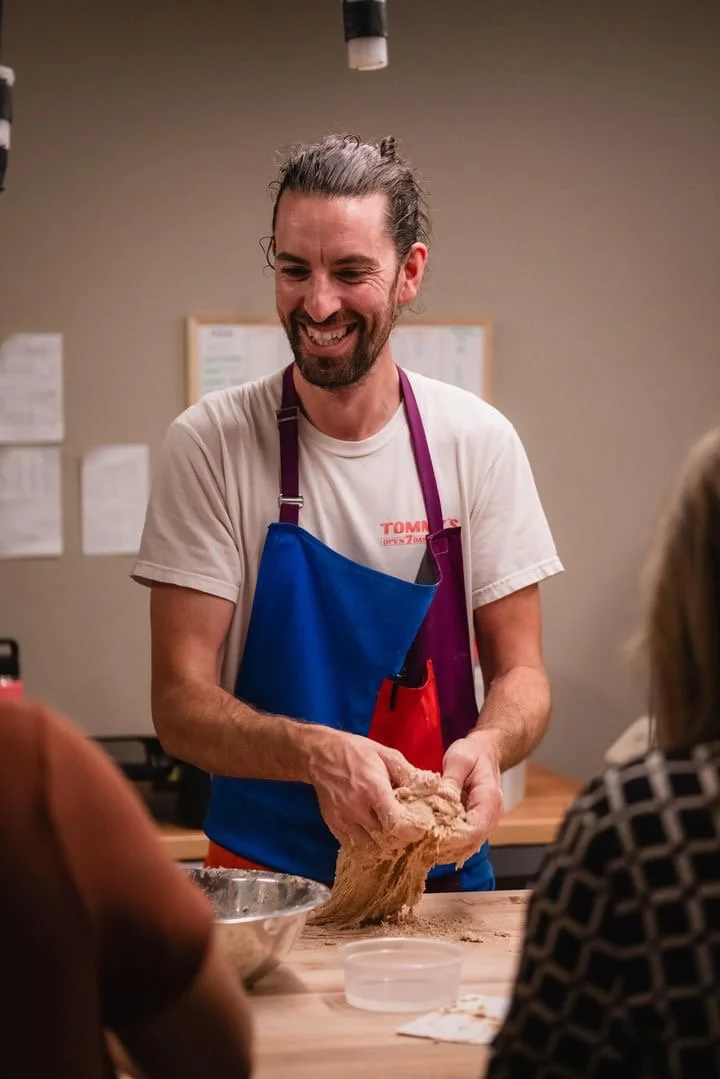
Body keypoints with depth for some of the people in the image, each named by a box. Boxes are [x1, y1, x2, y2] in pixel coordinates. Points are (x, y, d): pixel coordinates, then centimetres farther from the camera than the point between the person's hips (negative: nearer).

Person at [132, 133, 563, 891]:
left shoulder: (478, 442, 0)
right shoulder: (209, 443, -5)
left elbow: (520, 673, 5)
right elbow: (180, 701, -8)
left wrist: (486, 743, -18)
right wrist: (316, 751, -27)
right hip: (262, 870, -2)